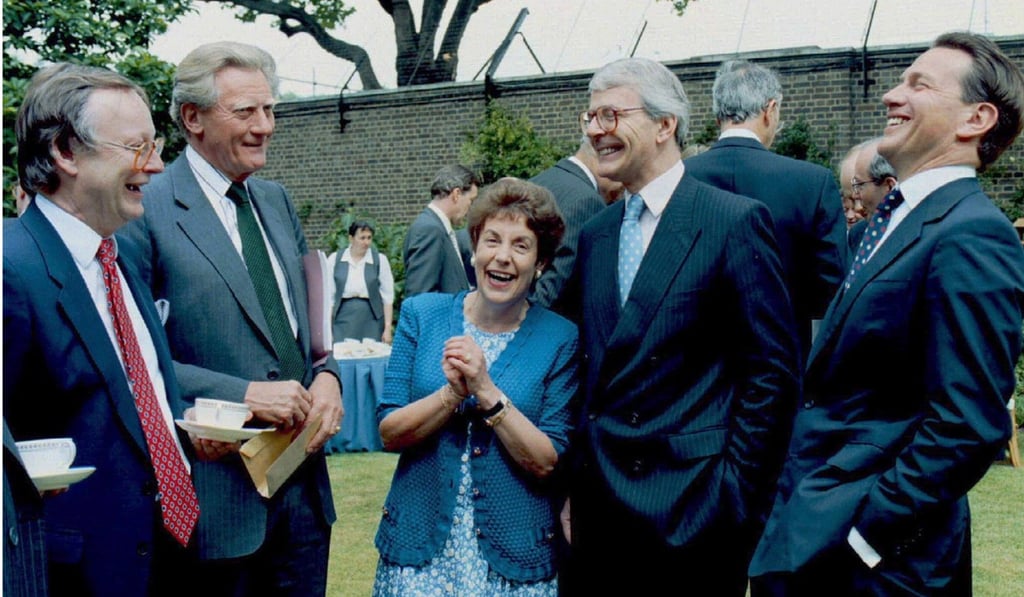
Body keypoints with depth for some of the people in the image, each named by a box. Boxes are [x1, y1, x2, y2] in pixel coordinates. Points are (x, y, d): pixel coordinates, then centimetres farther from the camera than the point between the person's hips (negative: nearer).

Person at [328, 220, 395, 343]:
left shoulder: (380, 260, 2)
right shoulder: (334, 260, 3)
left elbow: (387, 297, 2)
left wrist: (387, 328, -1)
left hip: (371, 318, 0)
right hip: (343, 316, 0)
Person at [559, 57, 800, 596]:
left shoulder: (735, 222, -7)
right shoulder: (594, 236, 12)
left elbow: (773, 370, -9)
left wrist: (736, 499, -12)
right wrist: (573, 484, 6)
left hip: (690, 510, -5)